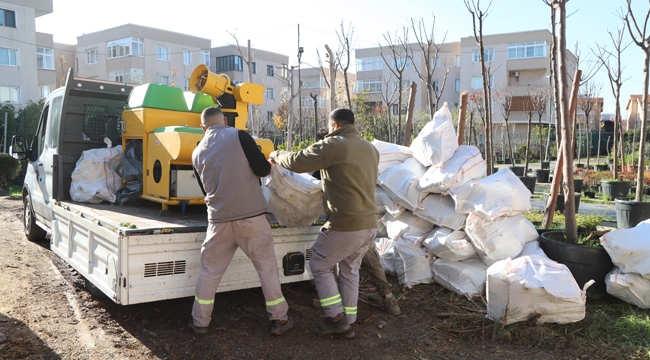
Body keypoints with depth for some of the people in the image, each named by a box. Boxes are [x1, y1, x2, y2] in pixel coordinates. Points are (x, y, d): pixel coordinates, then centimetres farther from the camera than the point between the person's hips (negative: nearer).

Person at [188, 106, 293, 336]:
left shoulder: (198, 153, 9)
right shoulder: (239, 136, -6)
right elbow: (262, 169, -9)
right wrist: (270, 165, 13)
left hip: (219, 219, 3)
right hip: (251, 215, -3)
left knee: (210, 269, 15)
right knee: (267, 265, 9)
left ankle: (200, 321, 22)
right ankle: (279, 319, 16)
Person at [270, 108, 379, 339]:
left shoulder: (333, 145, -12)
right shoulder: (371, 149, 12)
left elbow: (297, 162, -12)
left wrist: (277, 155, 10)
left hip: (346, 225, -8)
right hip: (369, 224, 8)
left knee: (319, 265, 13)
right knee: (350, 271, 21)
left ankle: (336, 318, 14)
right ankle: (348, 323, 27)